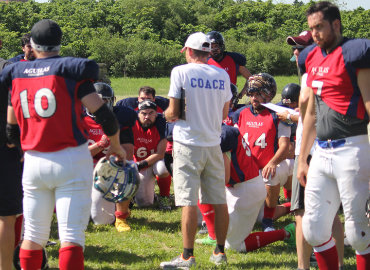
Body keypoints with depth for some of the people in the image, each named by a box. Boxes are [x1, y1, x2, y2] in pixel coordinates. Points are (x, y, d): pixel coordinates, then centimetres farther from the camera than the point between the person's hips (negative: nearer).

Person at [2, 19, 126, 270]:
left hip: (34, 163, 4)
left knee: (33, 235, 13)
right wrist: (116, 146, 6)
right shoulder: (70, 71, -7)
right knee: (71, 236, -6)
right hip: (71, 162, -4)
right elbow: (104, 115, -11)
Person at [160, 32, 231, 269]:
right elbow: (224, 114, 13)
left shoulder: (181, 72, -8)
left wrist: (167, 114, 14)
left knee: (189, 202, -6)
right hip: (213, 144, 4)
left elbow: (173, 113, -7)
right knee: (219, 200, 10)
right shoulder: (222, 76, 5)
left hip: (188, 144, -4)